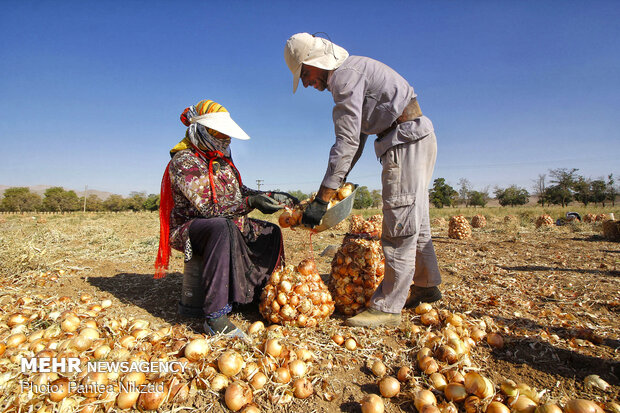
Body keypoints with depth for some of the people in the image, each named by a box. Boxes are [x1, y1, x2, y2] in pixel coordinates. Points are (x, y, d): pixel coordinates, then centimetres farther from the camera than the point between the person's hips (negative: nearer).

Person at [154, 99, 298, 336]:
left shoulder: (220, 159, 10)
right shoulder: (184, 161, -16)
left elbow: (239, 192, 14)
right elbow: (208, 207, -26)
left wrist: (271, 196, 3)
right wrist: (251, 203, -30)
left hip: (226, 224, 9)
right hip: (188, 228, -9)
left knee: (271, 232, 5)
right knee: (223, 227, -40)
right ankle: (215, 315, -38)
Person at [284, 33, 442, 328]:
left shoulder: (344, 74, -13)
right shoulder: (352, 72, 19)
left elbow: (347, 142, -22)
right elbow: (357, 137, 19)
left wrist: (322, 198, -21)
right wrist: (339, 181, 16)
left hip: (408, 140, -10)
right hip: (414, 139, 10)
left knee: (400, 227, -8)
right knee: (414, 221, 17)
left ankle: (387, 308, 1)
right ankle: (426, 285, 32)